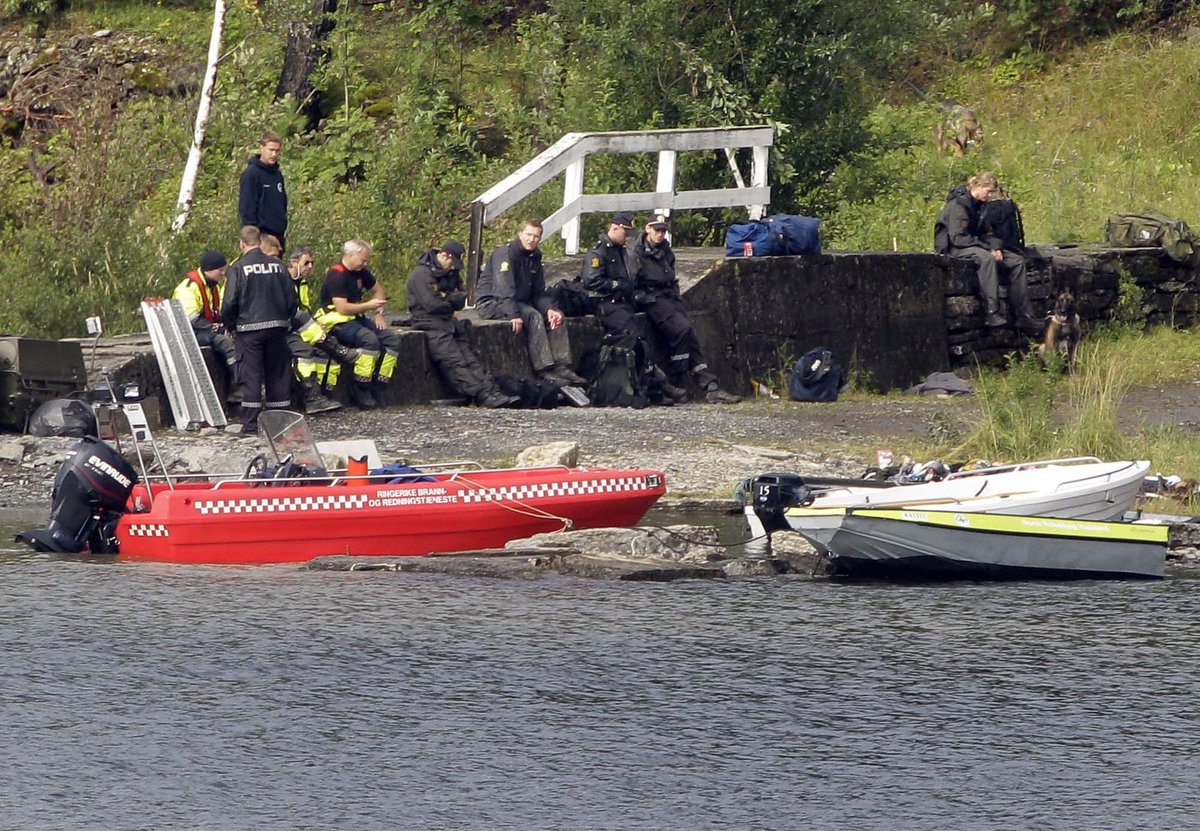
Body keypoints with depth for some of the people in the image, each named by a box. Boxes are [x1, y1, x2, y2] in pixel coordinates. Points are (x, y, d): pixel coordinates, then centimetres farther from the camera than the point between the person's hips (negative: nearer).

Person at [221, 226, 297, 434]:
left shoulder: (238, 268, -8)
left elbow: (230, 302, -11)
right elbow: (291, 299, 8)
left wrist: (230, 325, 5)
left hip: (249, 326, -4)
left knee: (251, 375, 0)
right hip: (277, 327, 4)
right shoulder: (278, 266, 4)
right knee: (278, 374, 12)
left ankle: (250, 422, -3)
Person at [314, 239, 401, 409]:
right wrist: (369, 305, -13)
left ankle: (377, 389, -9)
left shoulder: (361, 272, 11)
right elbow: (342, 308, -22)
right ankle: (361, 391, -26)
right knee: (369, 339, -33)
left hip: (356, 319, 9)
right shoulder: (336, 275, -16)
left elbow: (378, 290, 26)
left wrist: (379, 313, 10)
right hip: (336, 321, -9)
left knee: (392, 338, -7)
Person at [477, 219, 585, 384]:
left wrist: (549, 309, -10)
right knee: (533, 316, -30)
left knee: (556, 317, -9)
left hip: (518, 302, 8)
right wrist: (514, 314, -37)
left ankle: (562, 366, -17)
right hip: (491, 303, -8)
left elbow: (539, 293, 12)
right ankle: (545, 368, -34)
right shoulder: (505, 253, -14)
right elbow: (503, 287, -26)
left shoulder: (534, 258, 13)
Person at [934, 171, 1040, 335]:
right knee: (986, 258, -40)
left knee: (1017, 261, -2)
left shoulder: (978, 204, 11)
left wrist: (995, 246, -5)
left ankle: (1023, 317, -6)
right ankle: (991, 314, -44)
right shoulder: (958, 204, -17)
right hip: (953, 248, -10)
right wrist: (988, 247, -23)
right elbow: (957, 237, -23)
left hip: (973, 245, 10)